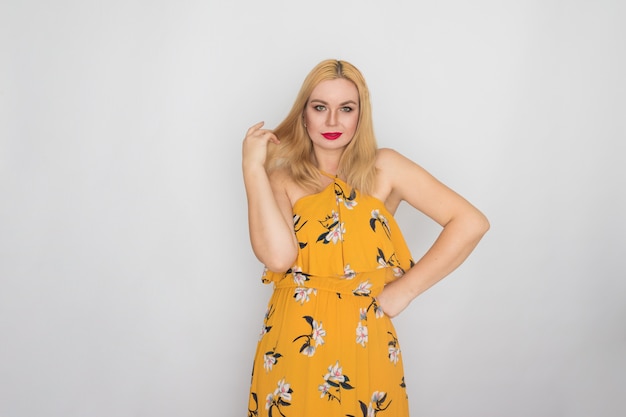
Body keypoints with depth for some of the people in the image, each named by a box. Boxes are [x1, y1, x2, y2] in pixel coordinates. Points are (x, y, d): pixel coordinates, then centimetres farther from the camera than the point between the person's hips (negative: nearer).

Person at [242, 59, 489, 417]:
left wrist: (404, 290, -10)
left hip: (363, 342, 0)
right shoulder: (282, 178, -2)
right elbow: (278, 256, -20)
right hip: (294, 344, 1)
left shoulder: (383, 168, -4)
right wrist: (253, 168, -16)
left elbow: (471, 223, -9)